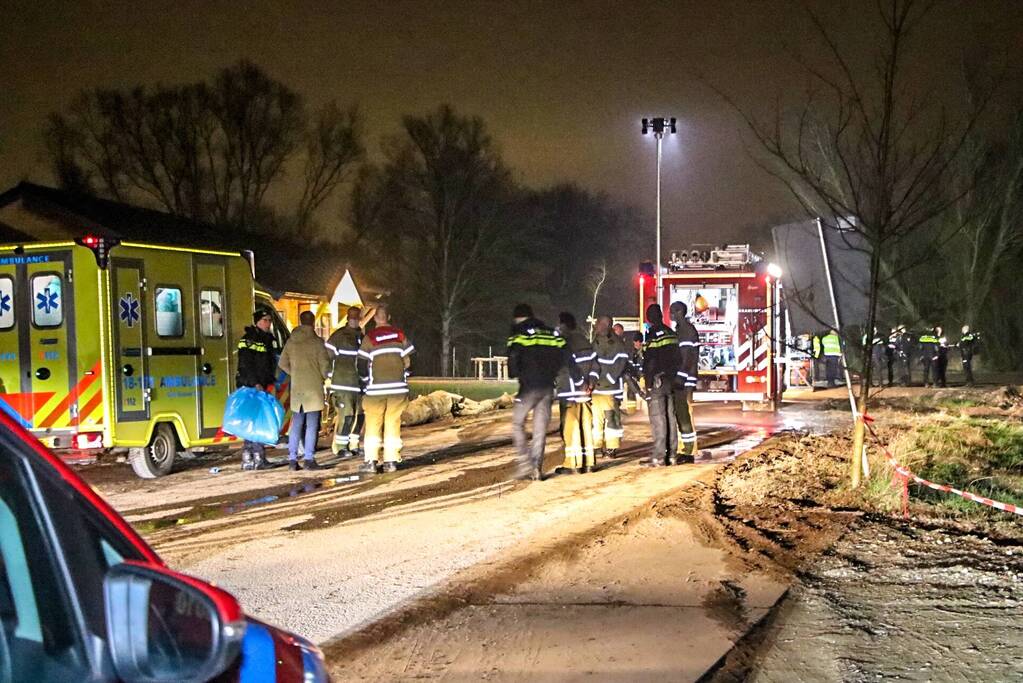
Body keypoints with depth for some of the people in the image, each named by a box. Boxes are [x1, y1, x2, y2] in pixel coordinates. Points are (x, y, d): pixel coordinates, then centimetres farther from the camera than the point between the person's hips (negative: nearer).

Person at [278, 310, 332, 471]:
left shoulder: (291, 341, 6)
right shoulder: (317, 341, -8)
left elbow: (283, 363, 10)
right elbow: (325, 365, -9)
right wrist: (324, 377, 10)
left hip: (296, 388, 4)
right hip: (314, 388, -4)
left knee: (296, 424, 11)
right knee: (312, 425, -1)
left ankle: (292, 459, 10)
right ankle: (309, 459, -4)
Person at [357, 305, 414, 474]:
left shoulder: (369, 338, -5)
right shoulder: (400, 335, 1)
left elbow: (362, 365, -2)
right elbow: (409, 360, 3)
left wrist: (367, 381, 16)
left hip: (376, 389, -2)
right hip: (398, 387, 2)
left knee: (373, 424, 5)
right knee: (393, 424, 7)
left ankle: (371, 461, 0)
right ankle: (391, 460, 5)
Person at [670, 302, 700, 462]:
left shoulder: (687, 330, -11)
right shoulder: (680, 330, 18)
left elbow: (688, 358, -18)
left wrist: (681, 378, -21)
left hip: (684, 381, -10)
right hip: (678, 381, 10)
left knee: (684, 415, -8)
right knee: (680, 415, 11)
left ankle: (689, 453, -6)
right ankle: (684, 451, 16)